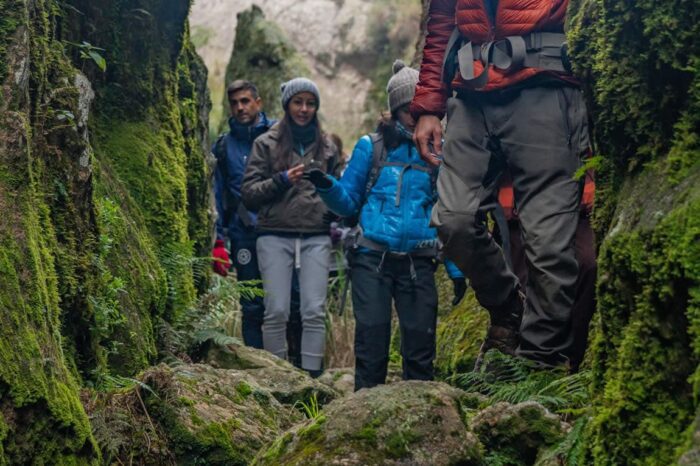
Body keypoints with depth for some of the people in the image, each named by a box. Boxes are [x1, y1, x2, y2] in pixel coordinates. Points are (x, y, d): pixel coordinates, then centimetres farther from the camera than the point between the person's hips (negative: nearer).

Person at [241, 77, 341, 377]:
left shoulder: (327, 148, 17)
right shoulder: (267, 144, 8)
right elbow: (249, 193, 3)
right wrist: (282, 180, -11)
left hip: (316, 238, 2)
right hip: (275, 237, -2)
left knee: (314, 312, -5)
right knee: (277, 311, -5)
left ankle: (312, 377, 0)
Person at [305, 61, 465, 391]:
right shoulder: (371, 147, 6)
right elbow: (349, 203, 7)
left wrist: (456, 269, 6)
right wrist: (326, 186, -14)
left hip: (418, 263, 1)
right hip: (372, 260, -1)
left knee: (420, 344, 3)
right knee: (371, 342, -2)